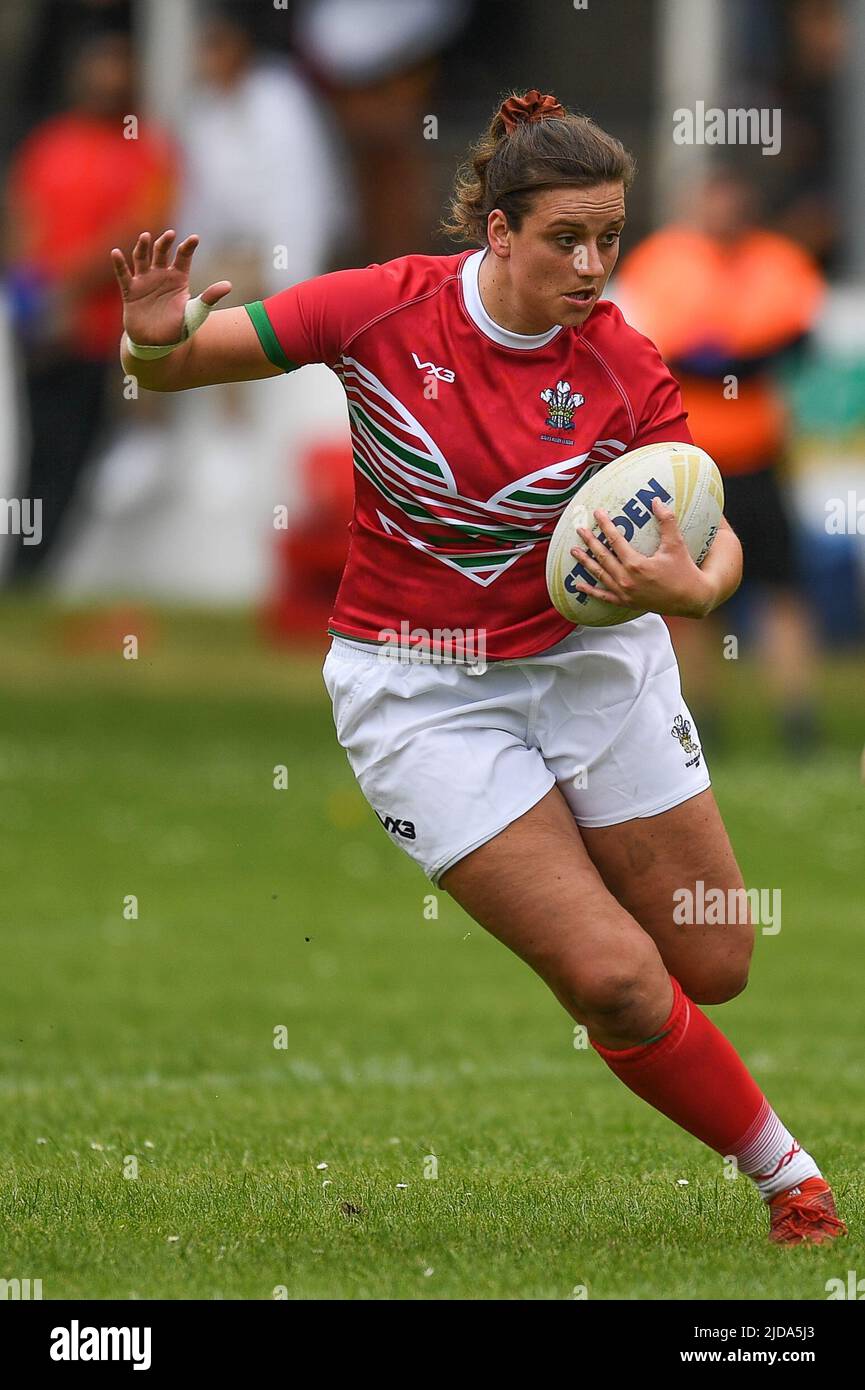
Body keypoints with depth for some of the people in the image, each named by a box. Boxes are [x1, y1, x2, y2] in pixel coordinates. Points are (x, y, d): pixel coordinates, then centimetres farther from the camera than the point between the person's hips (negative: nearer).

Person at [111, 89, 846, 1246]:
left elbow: (714, 541, -11)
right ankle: (786, 1174, 10)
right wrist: (158, 338, -32)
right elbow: (176, 369, -8)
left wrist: (692, 584, -35)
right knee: (616, 981, -12)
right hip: (420, 690, -3)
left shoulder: (623, 367, -13)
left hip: (590, 657, 3)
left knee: (712, 967, 5)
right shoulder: (387, 309, -17)